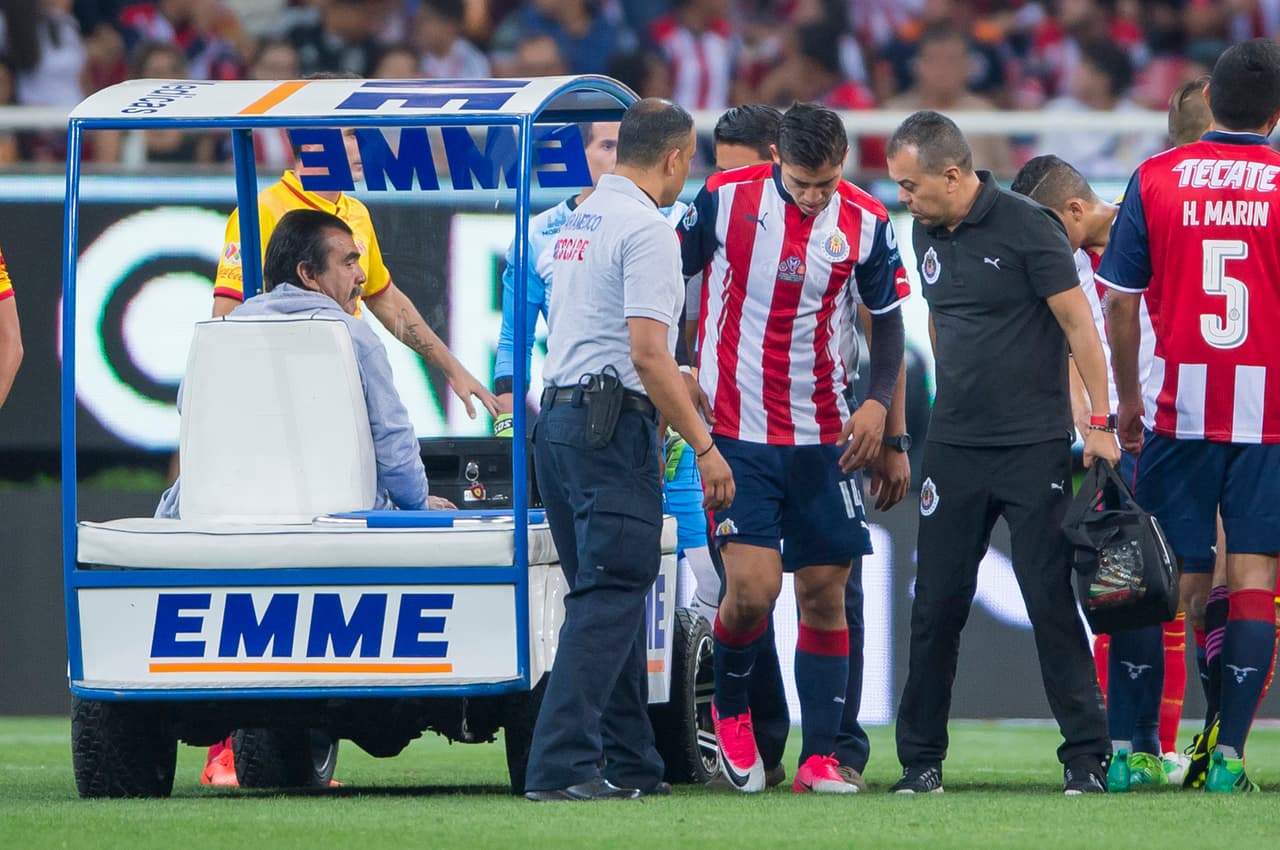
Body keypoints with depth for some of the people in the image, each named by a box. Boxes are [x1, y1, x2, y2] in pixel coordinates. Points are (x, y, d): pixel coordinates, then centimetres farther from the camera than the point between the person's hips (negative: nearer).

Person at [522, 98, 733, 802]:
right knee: (611, 596, -10)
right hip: (613, 423, -9)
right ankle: (561, 765, -17)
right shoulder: (646, 229, -12)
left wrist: (676, 392, 42)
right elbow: (647, 352, -19)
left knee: (606, 593, 13)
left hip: (558, 419, 10)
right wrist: (703, 445, -15)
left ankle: (627, 762, 16)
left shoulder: (579, 221, 17)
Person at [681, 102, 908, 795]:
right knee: (752, 587, -12)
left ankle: (819, 757, 8)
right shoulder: (725, 198, -8)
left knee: (823, 592, 1)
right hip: (735, 430, -2)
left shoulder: (865, 222, -2)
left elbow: (887, 315, 10)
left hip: (823, 438, 2)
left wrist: (878, 402, -3)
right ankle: (730, 709, 17)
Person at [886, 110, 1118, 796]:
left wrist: (1100, 420, -13)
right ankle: (920, 760, 12)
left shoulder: (1026, 227, -10)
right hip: (953, 449, 6)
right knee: (935, 608, 4)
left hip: (1033, 448, -6)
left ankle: (1085, 757, 1)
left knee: (1053, 604, -5)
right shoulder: (927, 233, 9)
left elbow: (1077, 323, -9)